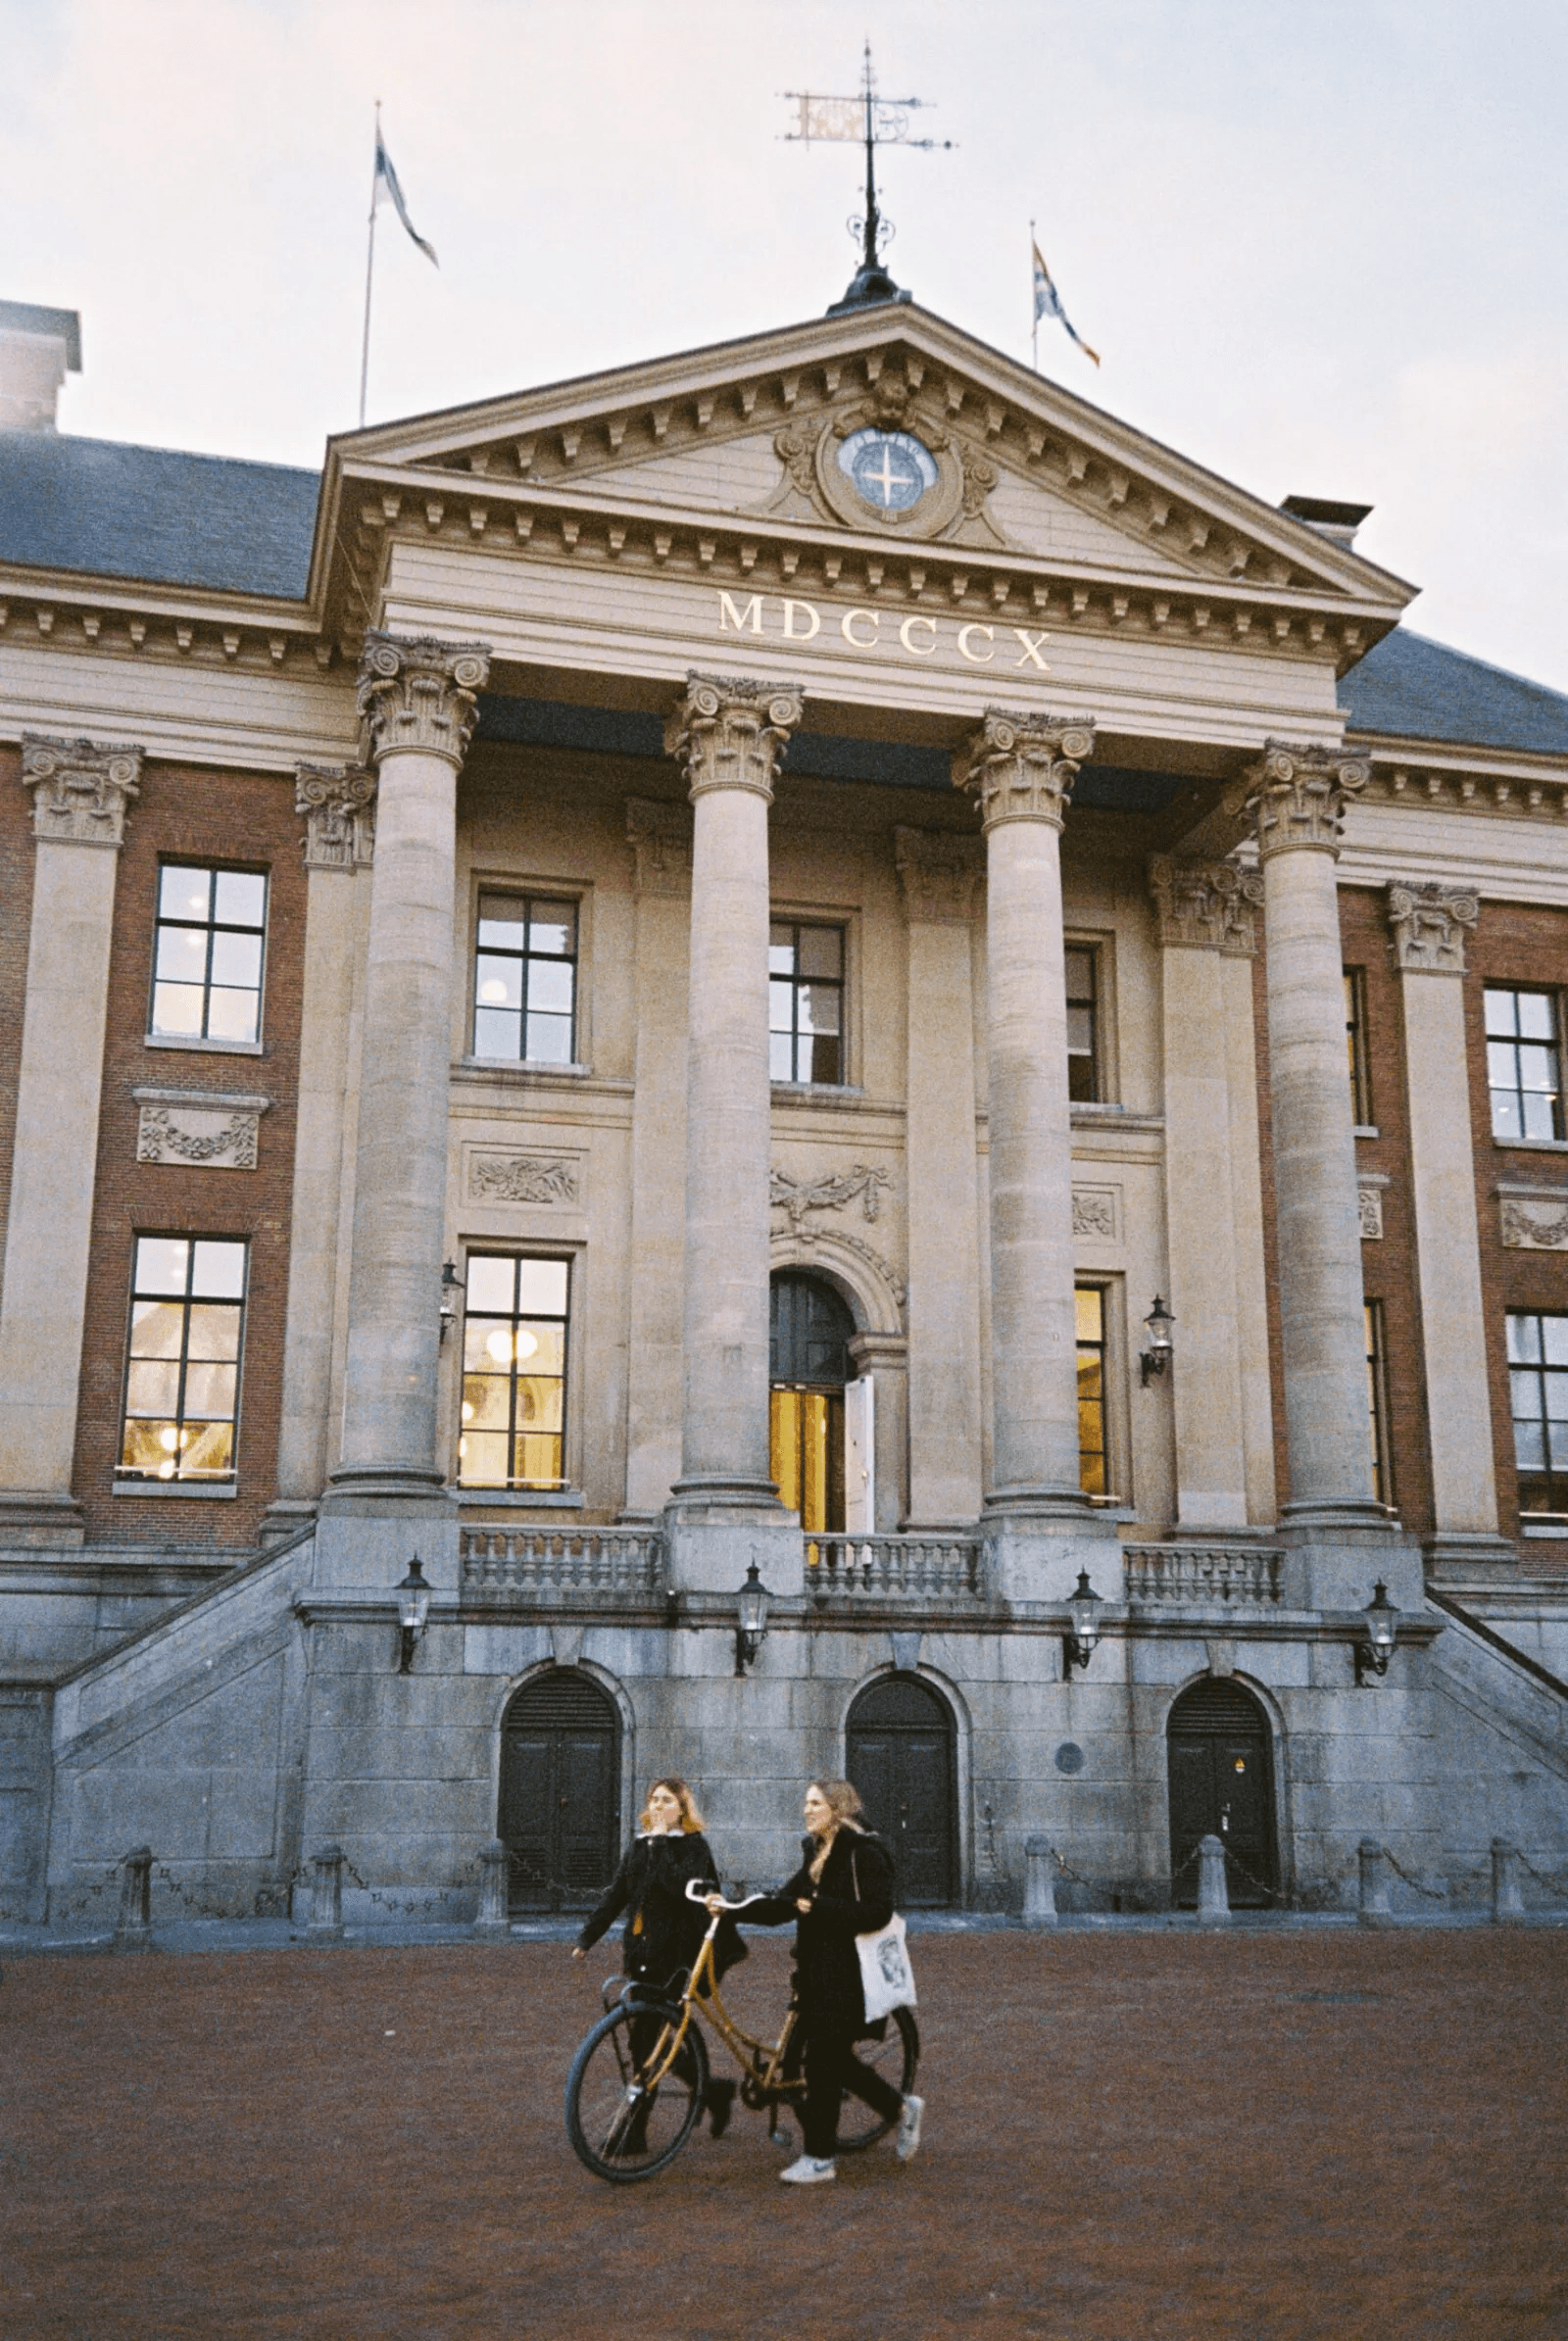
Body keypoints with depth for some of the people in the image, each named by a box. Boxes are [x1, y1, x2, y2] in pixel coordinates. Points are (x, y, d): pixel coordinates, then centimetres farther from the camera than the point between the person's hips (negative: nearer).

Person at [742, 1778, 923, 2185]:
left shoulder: (864, 1853, -11)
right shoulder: (817, 1854, 16)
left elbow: (877, 1912, -19)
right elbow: (784, 1904, 10)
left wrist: (818, 1908, -21)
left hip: (846, 1975, -9)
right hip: (816, 1972, 9)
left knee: (823, 2062, -6)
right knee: (834, 2060, 11)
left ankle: (819, 2159, 4)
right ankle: (902, 2108, 30)